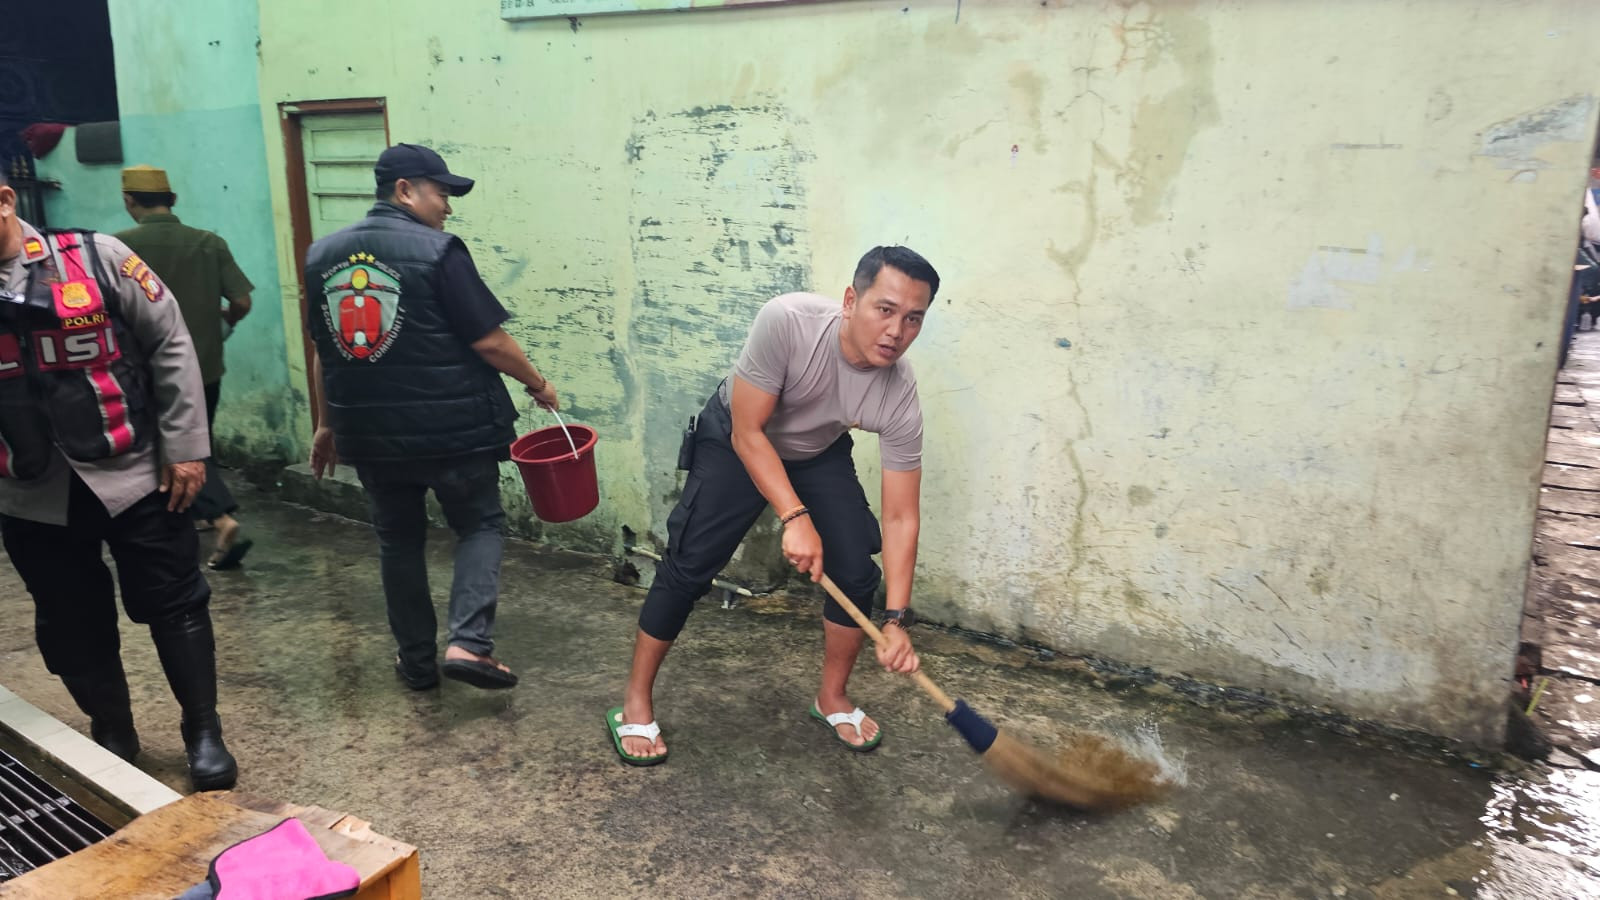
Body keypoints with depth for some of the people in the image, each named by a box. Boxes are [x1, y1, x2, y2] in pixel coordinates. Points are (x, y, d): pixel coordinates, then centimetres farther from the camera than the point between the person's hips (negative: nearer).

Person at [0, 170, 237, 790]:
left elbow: (169, 345, -5)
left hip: (131, 474, -3)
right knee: (72, 626, 14)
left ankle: (204, 733, 21)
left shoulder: (95, 258, -6)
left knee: (173, 604, 5)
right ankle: (112, 738, 33)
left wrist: (185, 446, -7)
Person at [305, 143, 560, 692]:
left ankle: (417, 661, 24)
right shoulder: (437, 251, -12)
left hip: (370, 432, 5)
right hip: (451, 427, -5)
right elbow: (488, 341, -13)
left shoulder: (323, 254, 7)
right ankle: (468, 643, -3)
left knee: (398, 541, 18)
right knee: (480, 525, 12)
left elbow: (323, 351, 14)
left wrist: (327, 425, 23)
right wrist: (537, 384, 2)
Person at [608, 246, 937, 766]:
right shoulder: (787, 321, -39)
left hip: (820, 455, 3)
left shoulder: (900, 396, -29)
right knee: (687, 567, -6)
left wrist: (896, 619, -29)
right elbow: (748, 432, -29)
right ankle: (635, 705, 11)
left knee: (857, 571, -8)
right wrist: (795, 518, -37)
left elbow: (900, 518, -23)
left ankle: (832, 699, 17)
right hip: (738, 440, -3)